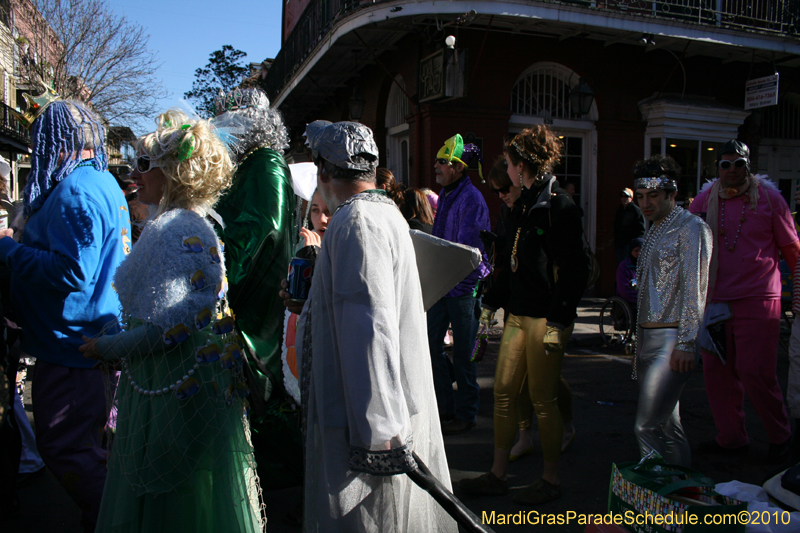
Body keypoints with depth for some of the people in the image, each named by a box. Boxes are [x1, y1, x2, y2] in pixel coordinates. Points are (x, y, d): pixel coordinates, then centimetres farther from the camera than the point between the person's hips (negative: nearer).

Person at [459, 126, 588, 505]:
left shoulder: (560, 207, -12)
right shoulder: (523, 206, 14)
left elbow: (575, 270, -16)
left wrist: (557, 322, -18)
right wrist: (492, 302, 20)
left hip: (546, 318, -8)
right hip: (517, 314, 9)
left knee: (543, 399, 3)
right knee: (504, 392, 11)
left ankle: (551, 479, 21)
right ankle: (498, 474, 24)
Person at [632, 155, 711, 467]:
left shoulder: (691, 227, -8)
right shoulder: (654, 229, 18)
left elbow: (694, 289, -14)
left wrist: (685, 344, -17)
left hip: (672, 340, -9)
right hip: (647, 337, 9)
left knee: (647, 426, -10)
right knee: (668, 425, 14)